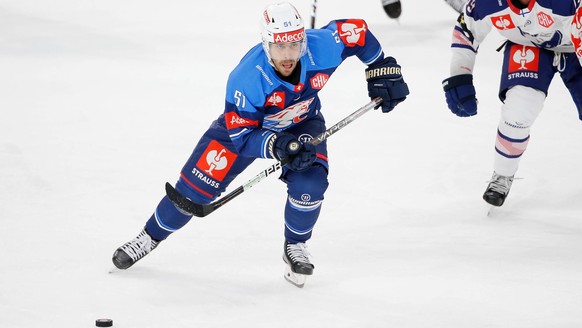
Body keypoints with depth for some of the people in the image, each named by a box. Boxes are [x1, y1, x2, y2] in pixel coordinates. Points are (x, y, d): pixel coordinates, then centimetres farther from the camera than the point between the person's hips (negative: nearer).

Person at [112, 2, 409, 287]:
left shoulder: (321, 47, -33)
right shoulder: (246, 77, -39)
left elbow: (357, 32, -13)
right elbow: (241, 135, -32)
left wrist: (382, 71, -10)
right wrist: (277, 147, -47)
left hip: (301, 125, 2)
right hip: (245, 124, -2)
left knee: (309, 184, -23)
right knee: (197, 186, -3)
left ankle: (295, 247, 7)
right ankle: (150, 237, 23)